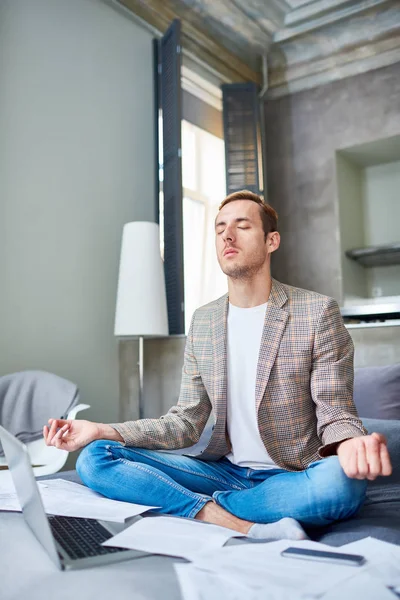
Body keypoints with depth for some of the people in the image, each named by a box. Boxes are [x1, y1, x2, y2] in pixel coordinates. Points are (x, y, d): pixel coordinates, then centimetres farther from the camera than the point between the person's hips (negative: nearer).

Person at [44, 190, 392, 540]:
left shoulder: (318, 312, -6)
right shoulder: (202, 322, 7)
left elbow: (335, 415, -7)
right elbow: (186, 424, 5)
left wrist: (350, 444, -33)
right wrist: (102, 431, -7)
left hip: (293, 476, -3)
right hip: (226, 469, 4)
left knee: (343, 481, -39)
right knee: (94, 458, -14)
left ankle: (207, 508, -17)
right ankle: (247, 527, -24)